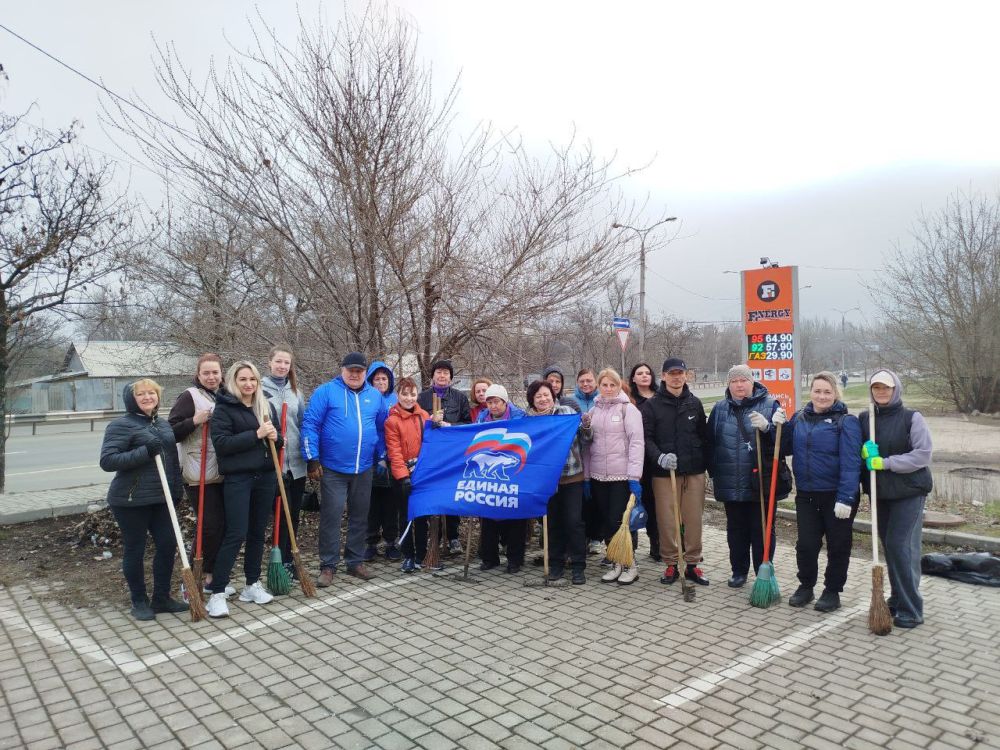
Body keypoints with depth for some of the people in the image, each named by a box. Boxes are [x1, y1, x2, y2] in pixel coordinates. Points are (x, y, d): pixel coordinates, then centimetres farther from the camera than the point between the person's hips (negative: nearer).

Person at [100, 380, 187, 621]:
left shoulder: (164, 424, 13)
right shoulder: (121, 425, -9)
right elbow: (107, 460, -18)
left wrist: (177, 490, 12)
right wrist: (144, 452, -25)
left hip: (161, 498, 6)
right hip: (131, 500, -6)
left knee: (167, 544, 7)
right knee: (134, 549, 5)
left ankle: (161, 598, 22)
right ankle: (139, 601, 21)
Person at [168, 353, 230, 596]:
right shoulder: (189, 397, -7)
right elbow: (171, 432, -10)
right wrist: (194, 421, -24)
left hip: (222, 473, 7)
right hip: (200, 475, -7)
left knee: (222, 525, 10)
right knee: (210, 526, -7)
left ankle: (210, 578, 22)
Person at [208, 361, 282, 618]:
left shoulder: (266, 406, 12)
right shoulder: (223, 408, -4)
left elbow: (277, 439, 18)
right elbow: (221, 443, -14)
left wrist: (275, 438, -5)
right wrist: (256, 435, -20)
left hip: (265, 477, 5)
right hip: (238, 478, -5)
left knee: (257, 532, 12)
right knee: (236, 534, -9)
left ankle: (252, 584, 24)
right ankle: (217, 593, -1)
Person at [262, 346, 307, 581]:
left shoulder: (295, 391, 12)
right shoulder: (261, 389, -4)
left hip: (297, 462, 5)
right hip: (274, 462, -5)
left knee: (294, 513, 12)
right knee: (283, 513, -1)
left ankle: (289, 559, 26)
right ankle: (284, 562, 13)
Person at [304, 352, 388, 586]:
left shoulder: (375, 396, 8)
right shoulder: (326, 391, -5)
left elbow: (382, 428, 17)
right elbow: (310, 425, -8)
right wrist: (312, 459, -11)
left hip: (364, 469, 4)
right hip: (333, 468, -4)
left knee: (360, 516, 12)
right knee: (331, 516, -1)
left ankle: (356, 562, 25)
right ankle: (328, 566, 11)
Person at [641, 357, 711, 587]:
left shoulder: (695, 403, 9)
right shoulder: (651, 405, 0)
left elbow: (704, 436, 12)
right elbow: (646, 438, -5)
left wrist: (704, 463, 7)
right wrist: (659, 457, -21)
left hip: (694, 472, 2)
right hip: (663, 472, -2)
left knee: (694, 519, 5)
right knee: (667, 519, 2)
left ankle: (692, 564, 18)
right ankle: (671, 564, 16)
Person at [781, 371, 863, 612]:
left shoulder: (846, 421, -12)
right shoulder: (799, 418, 6)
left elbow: (850, 462, -18)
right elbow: (786, 448, 12)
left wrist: (845, 498, -24)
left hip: (836, 496, -4)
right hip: (806, 494, 4)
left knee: (838, 546, 11)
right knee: (806, 544, 10)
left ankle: (832, 591, 26)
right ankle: (805, 586, 29)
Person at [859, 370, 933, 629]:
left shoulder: (912, 418, -6)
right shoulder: (864, 418, 6)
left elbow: (923, 454, -12)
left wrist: (885, 462, -18)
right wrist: (864, 452, -12)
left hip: (909, 492, -5)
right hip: (880, 492, 5)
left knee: (901, 546, -8)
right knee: (889, 546, 11)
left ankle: (911, 610, 0)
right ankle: (898, 600, 24)